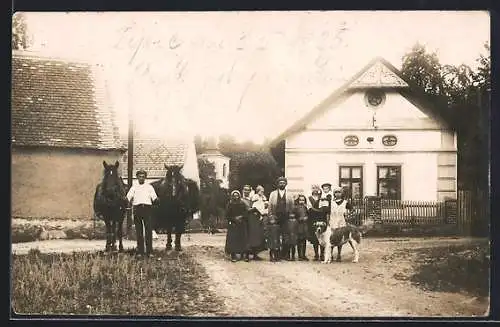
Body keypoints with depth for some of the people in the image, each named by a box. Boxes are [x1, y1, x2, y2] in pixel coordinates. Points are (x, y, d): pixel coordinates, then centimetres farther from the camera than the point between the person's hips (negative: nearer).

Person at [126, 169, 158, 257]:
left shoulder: (149, 187, 16)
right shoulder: (134, 187, 16)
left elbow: (154, 197, 6)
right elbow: (129, 197, 3)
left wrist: (156, 200, -9)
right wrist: (129, 203, -9)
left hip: (147, 208, -1)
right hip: (137, 208, 1)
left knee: (149, 230, -5)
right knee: (139, 231, 3)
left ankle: (149, 251, -3)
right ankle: (140, 251, 8)